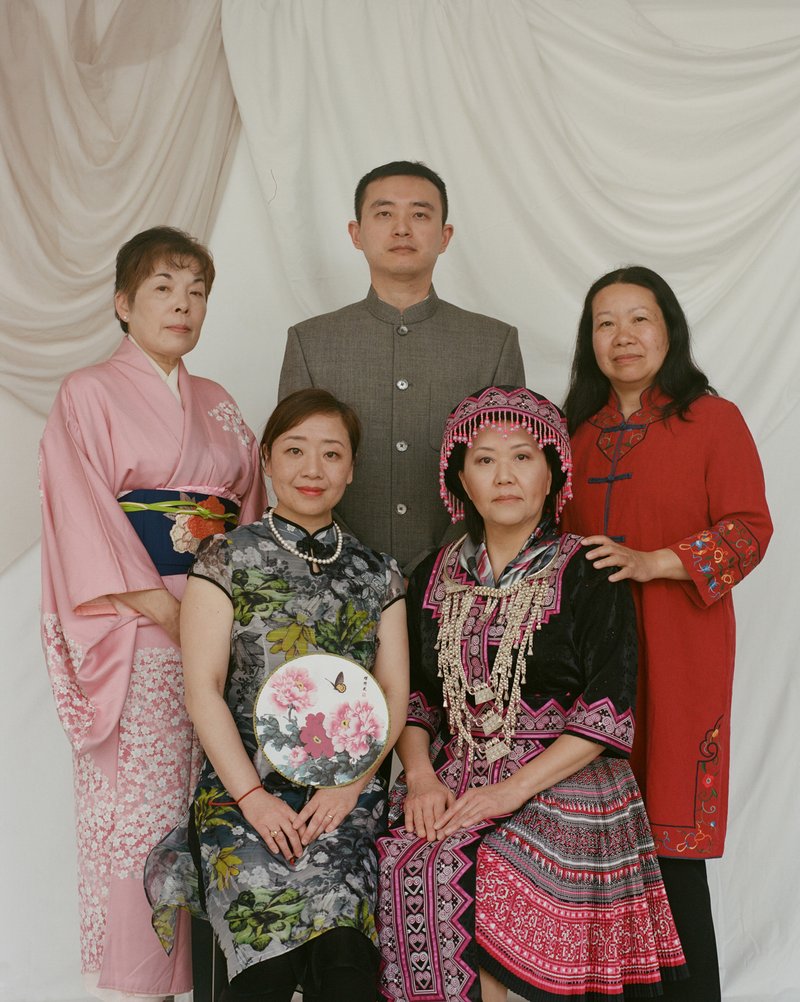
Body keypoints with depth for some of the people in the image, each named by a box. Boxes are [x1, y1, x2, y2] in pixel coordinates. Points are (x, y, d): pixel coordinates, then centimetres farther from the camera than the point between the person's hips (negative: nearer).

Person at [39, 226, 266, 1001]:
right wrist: (163, 607, -15)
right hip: (133, 637, -4)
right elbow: (85, 520, -8)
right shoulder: (89, 394, 1)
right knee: (136, 808, -2)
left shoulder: (215, 404, 16)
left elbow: (251, 506, 15)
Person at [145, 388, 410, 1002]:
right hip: (245, 790, -2)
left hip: (349, 794, 2)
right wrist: (251, 796, -11)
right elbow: (203, 688, -2)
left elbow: (395, 692, 8)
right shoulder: (227, 559, 4)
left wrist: (350, 783, -7)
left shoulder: (377, 575, 12)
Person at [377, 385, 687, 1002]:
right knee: (411, 863, -23)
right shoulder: (436, 579, 12)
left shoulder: (590, 580, -1)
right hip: (449, 790, 4)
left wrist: (511, 791, -14)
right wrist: (420, 774, -4)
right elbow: (411, 696, 13)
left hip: (556, 791, -3)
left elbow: (606, 717, -8)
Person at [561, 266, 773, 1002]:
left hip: (676, 652, -4)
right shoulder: (579, 430, 15)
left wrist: (651, 563, -17)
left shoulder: (714, 420, -1)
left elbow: (750, 529, -7)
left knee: (672, 843, -4)